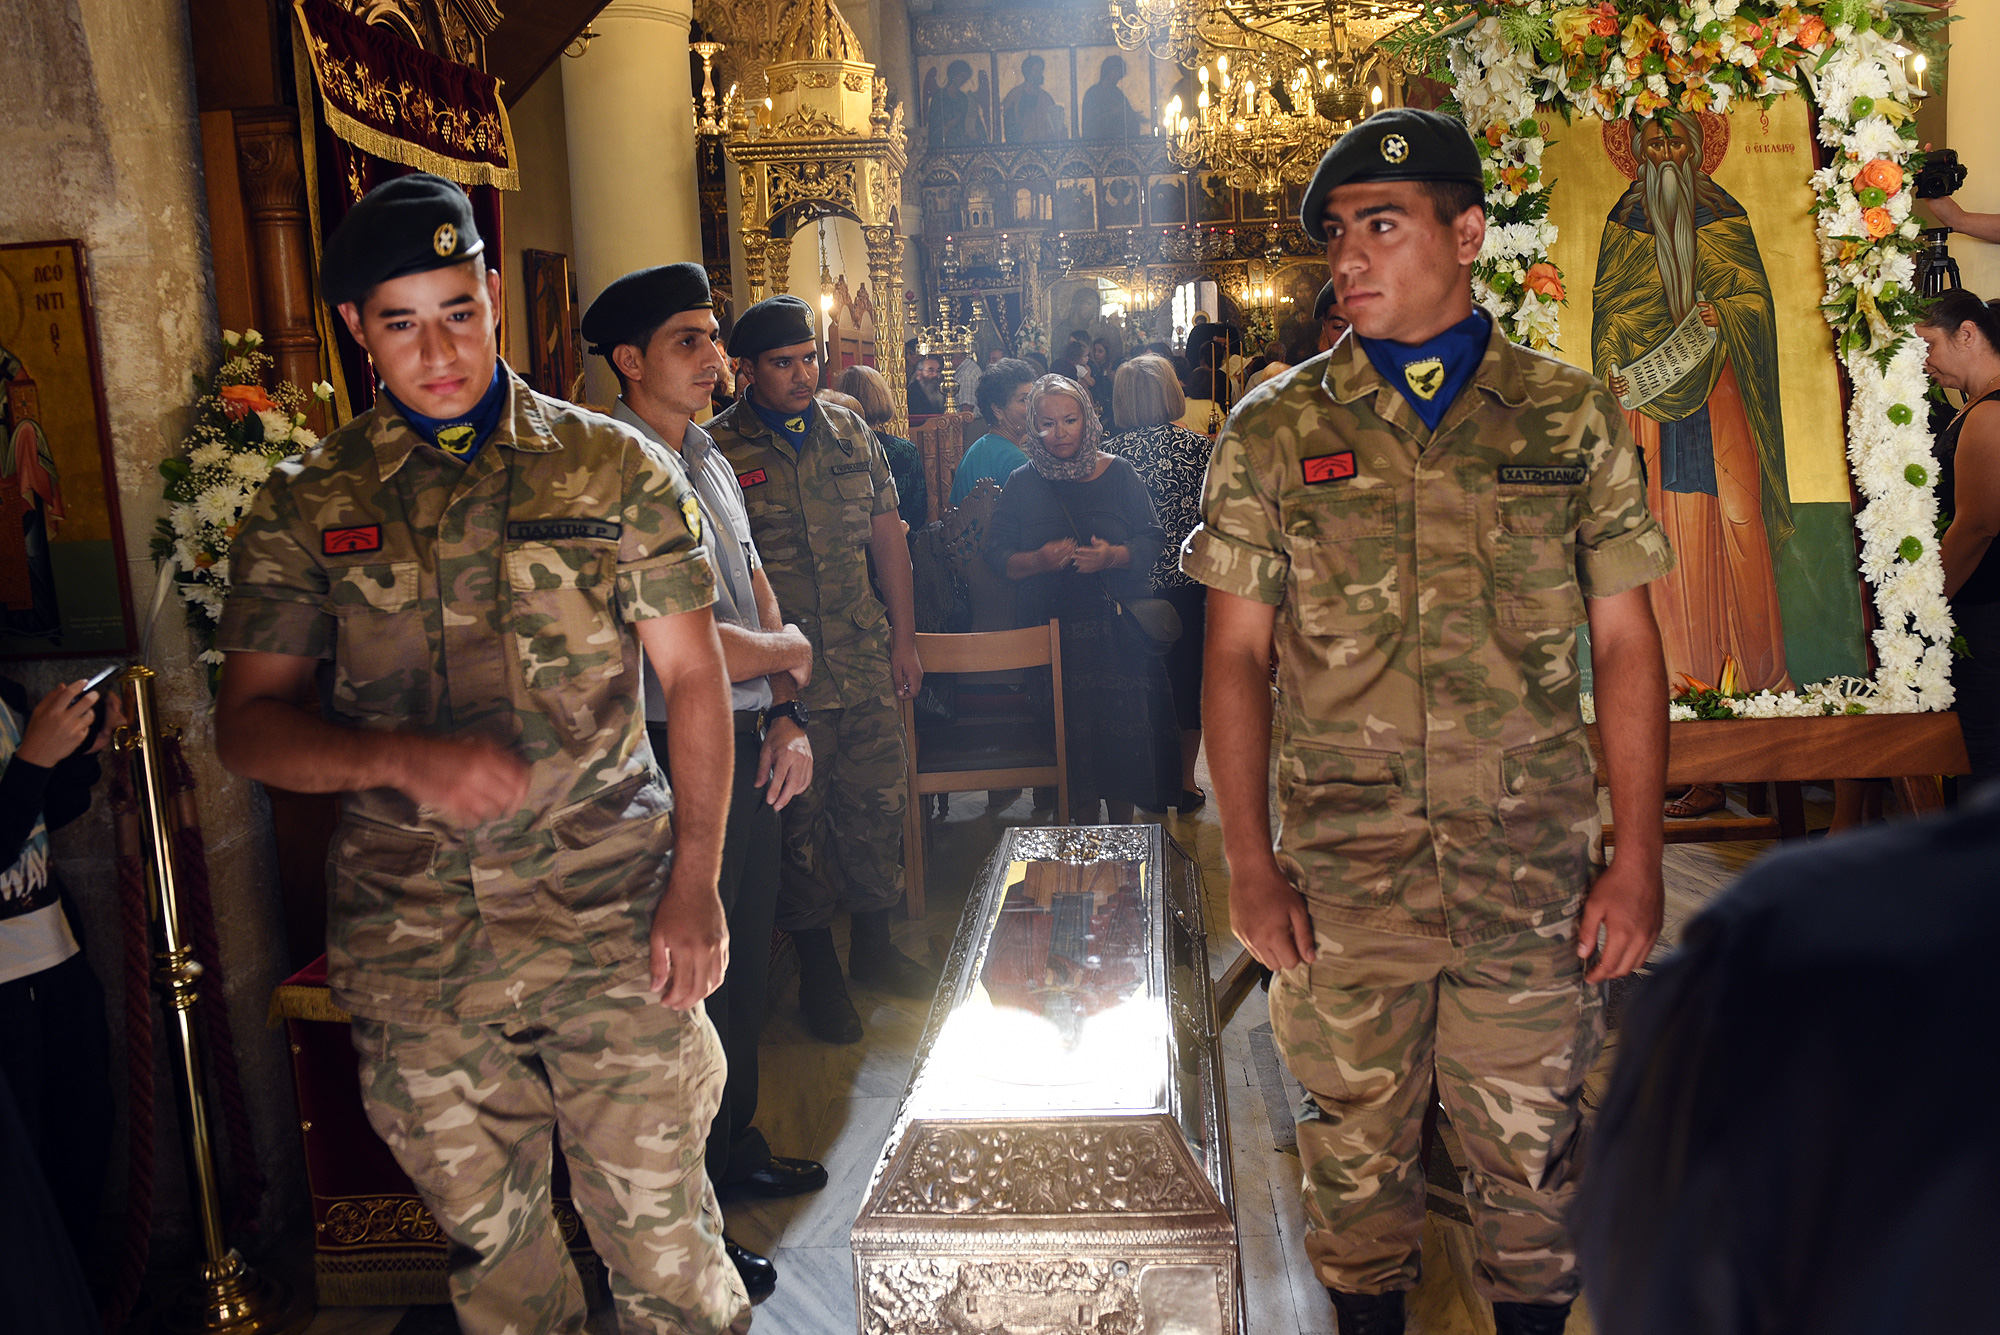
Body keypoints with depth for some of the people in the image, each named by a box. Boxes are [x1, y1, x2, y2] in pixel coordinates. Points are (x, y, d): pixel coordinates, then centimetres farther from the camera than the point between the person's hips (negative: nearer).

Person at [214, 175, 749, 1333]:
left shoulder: (617, 468, 1)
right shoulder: (305, 510, 4)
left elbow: (694, 678, 1)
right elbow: (248, 721, 2)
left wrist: (697, 879, -6)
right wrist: (406, 760, -17)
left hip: (616, 924, -1)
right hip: (412, 951, 2)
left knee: (660, 1218, 6)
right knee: (487, 1234, 16)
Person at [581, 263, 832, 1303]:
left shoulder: (706, 459, 13)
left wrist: (787, 716, 3)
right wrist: (790, 651, -5)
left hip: (747, 746, 9)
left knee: (744, 969, 20)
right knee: (693, 983, 1)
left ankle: (734, 1150, 40)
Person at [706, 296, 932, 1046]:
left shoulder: (851, 435, 9)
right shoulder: (715, 452, -6)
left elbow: (887, 534, 14)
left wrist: (904, 638, 11)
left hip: (866, 664, 4)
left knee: (879, 804, 11)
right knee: (798, 818, 6)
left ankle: (873, 944, 30)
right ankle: (816, 966, 23)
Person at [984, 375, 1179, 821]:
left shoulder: (1118, 474, 5)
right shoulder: (1021, 483, 6)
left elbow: (1152, 538, 5)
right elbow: (997, 555, 5)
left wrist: (1113, 556, -14)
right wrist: (1038, 561, -15)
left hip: (1118, 629, 0)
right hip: (1051, 629, 0)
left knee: (1122, 726, -1)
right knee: (1071, 733, 0)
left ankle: (1121, 831, 16)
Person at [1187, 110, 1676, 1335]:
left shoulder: (1573, 420, 3)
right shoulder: (1275, 433, 2)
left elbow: (1628, 647, 3)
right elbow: (1237, 657, 1)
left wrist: (1639, 859, -3)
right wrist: (1252, 863, -5)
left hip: (1536, 868, 0)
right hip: (1343, 875, 0)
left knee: (1532, 1150, 13)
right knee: (1357, 1146, 13)